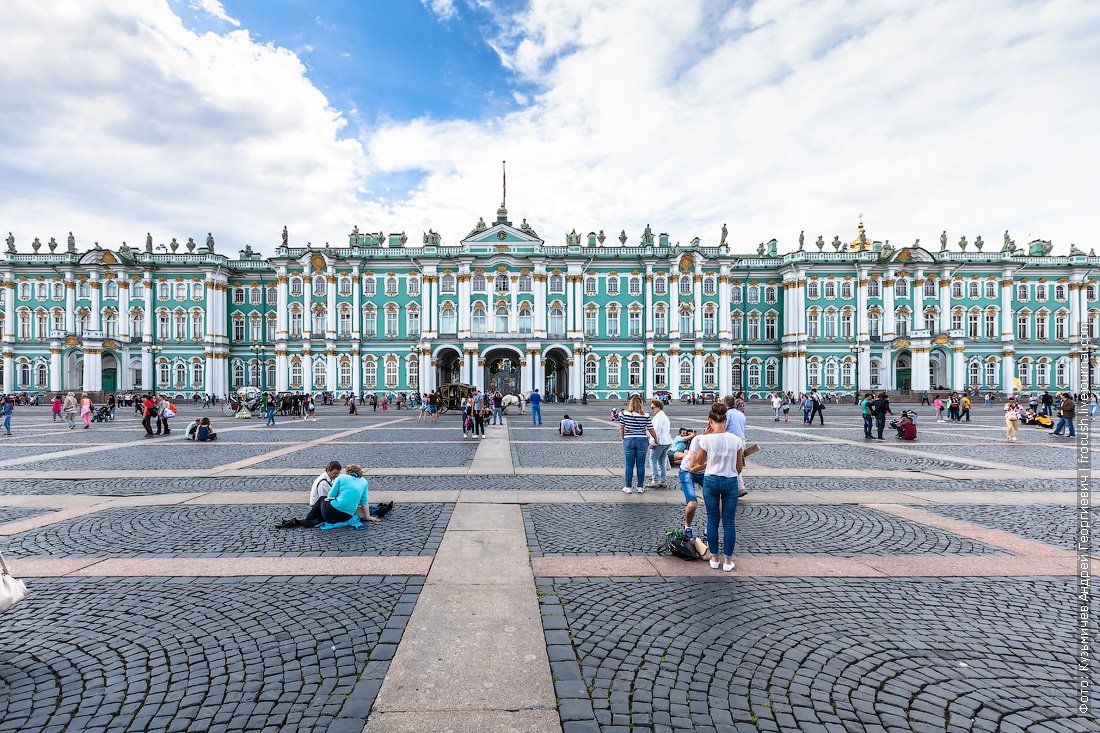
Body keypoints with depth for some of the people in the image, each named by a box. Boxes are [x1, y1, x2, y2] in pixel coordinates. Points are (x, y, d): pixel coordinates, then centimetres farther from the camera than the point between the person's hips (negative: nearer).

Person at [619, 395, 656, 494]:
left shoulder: (624, 414, -3)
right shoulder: (645, 415, -3)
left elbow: (621, 428, 2)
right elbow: (651, 430, 2)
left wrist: (623, 439, 17)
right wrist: (656, 440, 17)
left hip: (628, 440, 0)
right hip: (642, 441, 0)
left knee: (629, 465, 7)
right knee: (641, 465, 9)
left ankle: (628, 487, 13)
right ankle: (640, 487, 17)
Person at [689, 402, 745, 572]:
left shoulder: (706, 439, -15)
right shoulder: (736, 440, -9)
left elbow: (699, 462, 1)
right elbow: (739, 467, 2)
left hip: (711, 481, -1)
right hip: (730, 482, 1)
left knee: (712, 520, 12)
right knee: (729, 522, 10)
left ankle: (714, 558, 21)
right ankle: (727, 561, 18)